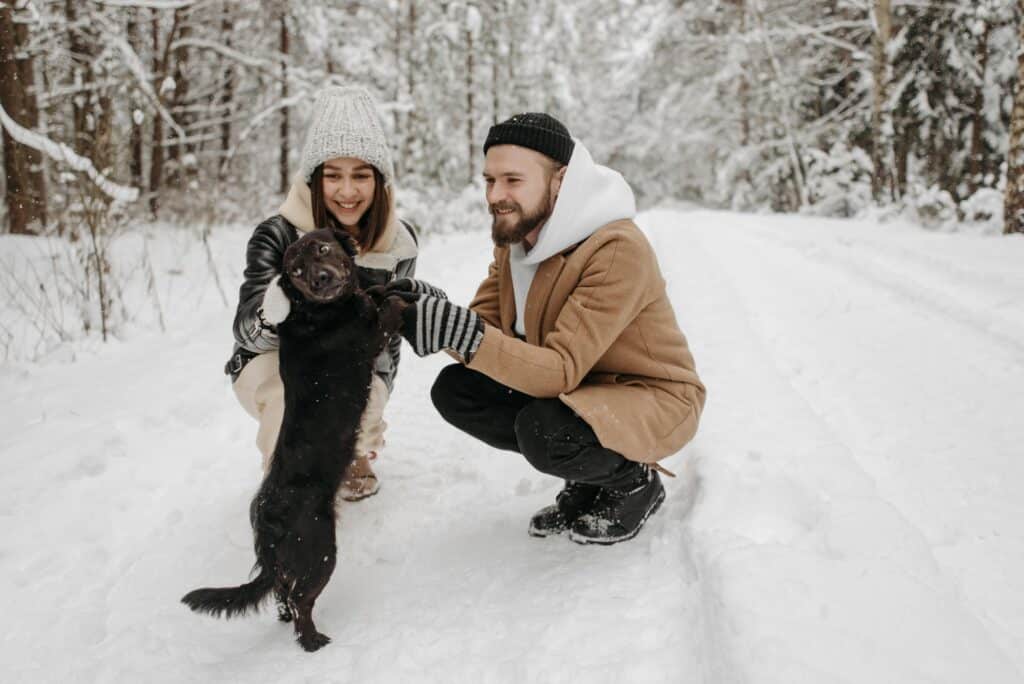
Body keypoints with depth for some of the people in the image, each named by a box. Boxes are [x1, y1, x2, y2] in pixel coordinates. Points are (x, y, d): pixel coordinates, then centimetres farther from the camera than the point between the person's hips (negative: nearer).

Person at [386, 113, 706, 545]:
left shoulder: (618, 250, -28)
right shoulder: (516, 237, -1)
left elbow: (561, 370, -33)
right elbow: (483, 324, -6)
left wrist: (457, 330, -43)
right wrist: (429, 312, -27)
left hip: (653, 398, -8)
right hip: (577, 389, 8)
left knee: (543, 430, -35)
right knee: (455, 389, -6)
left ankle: (633, 481, -1)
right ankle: (587, 479, 6)